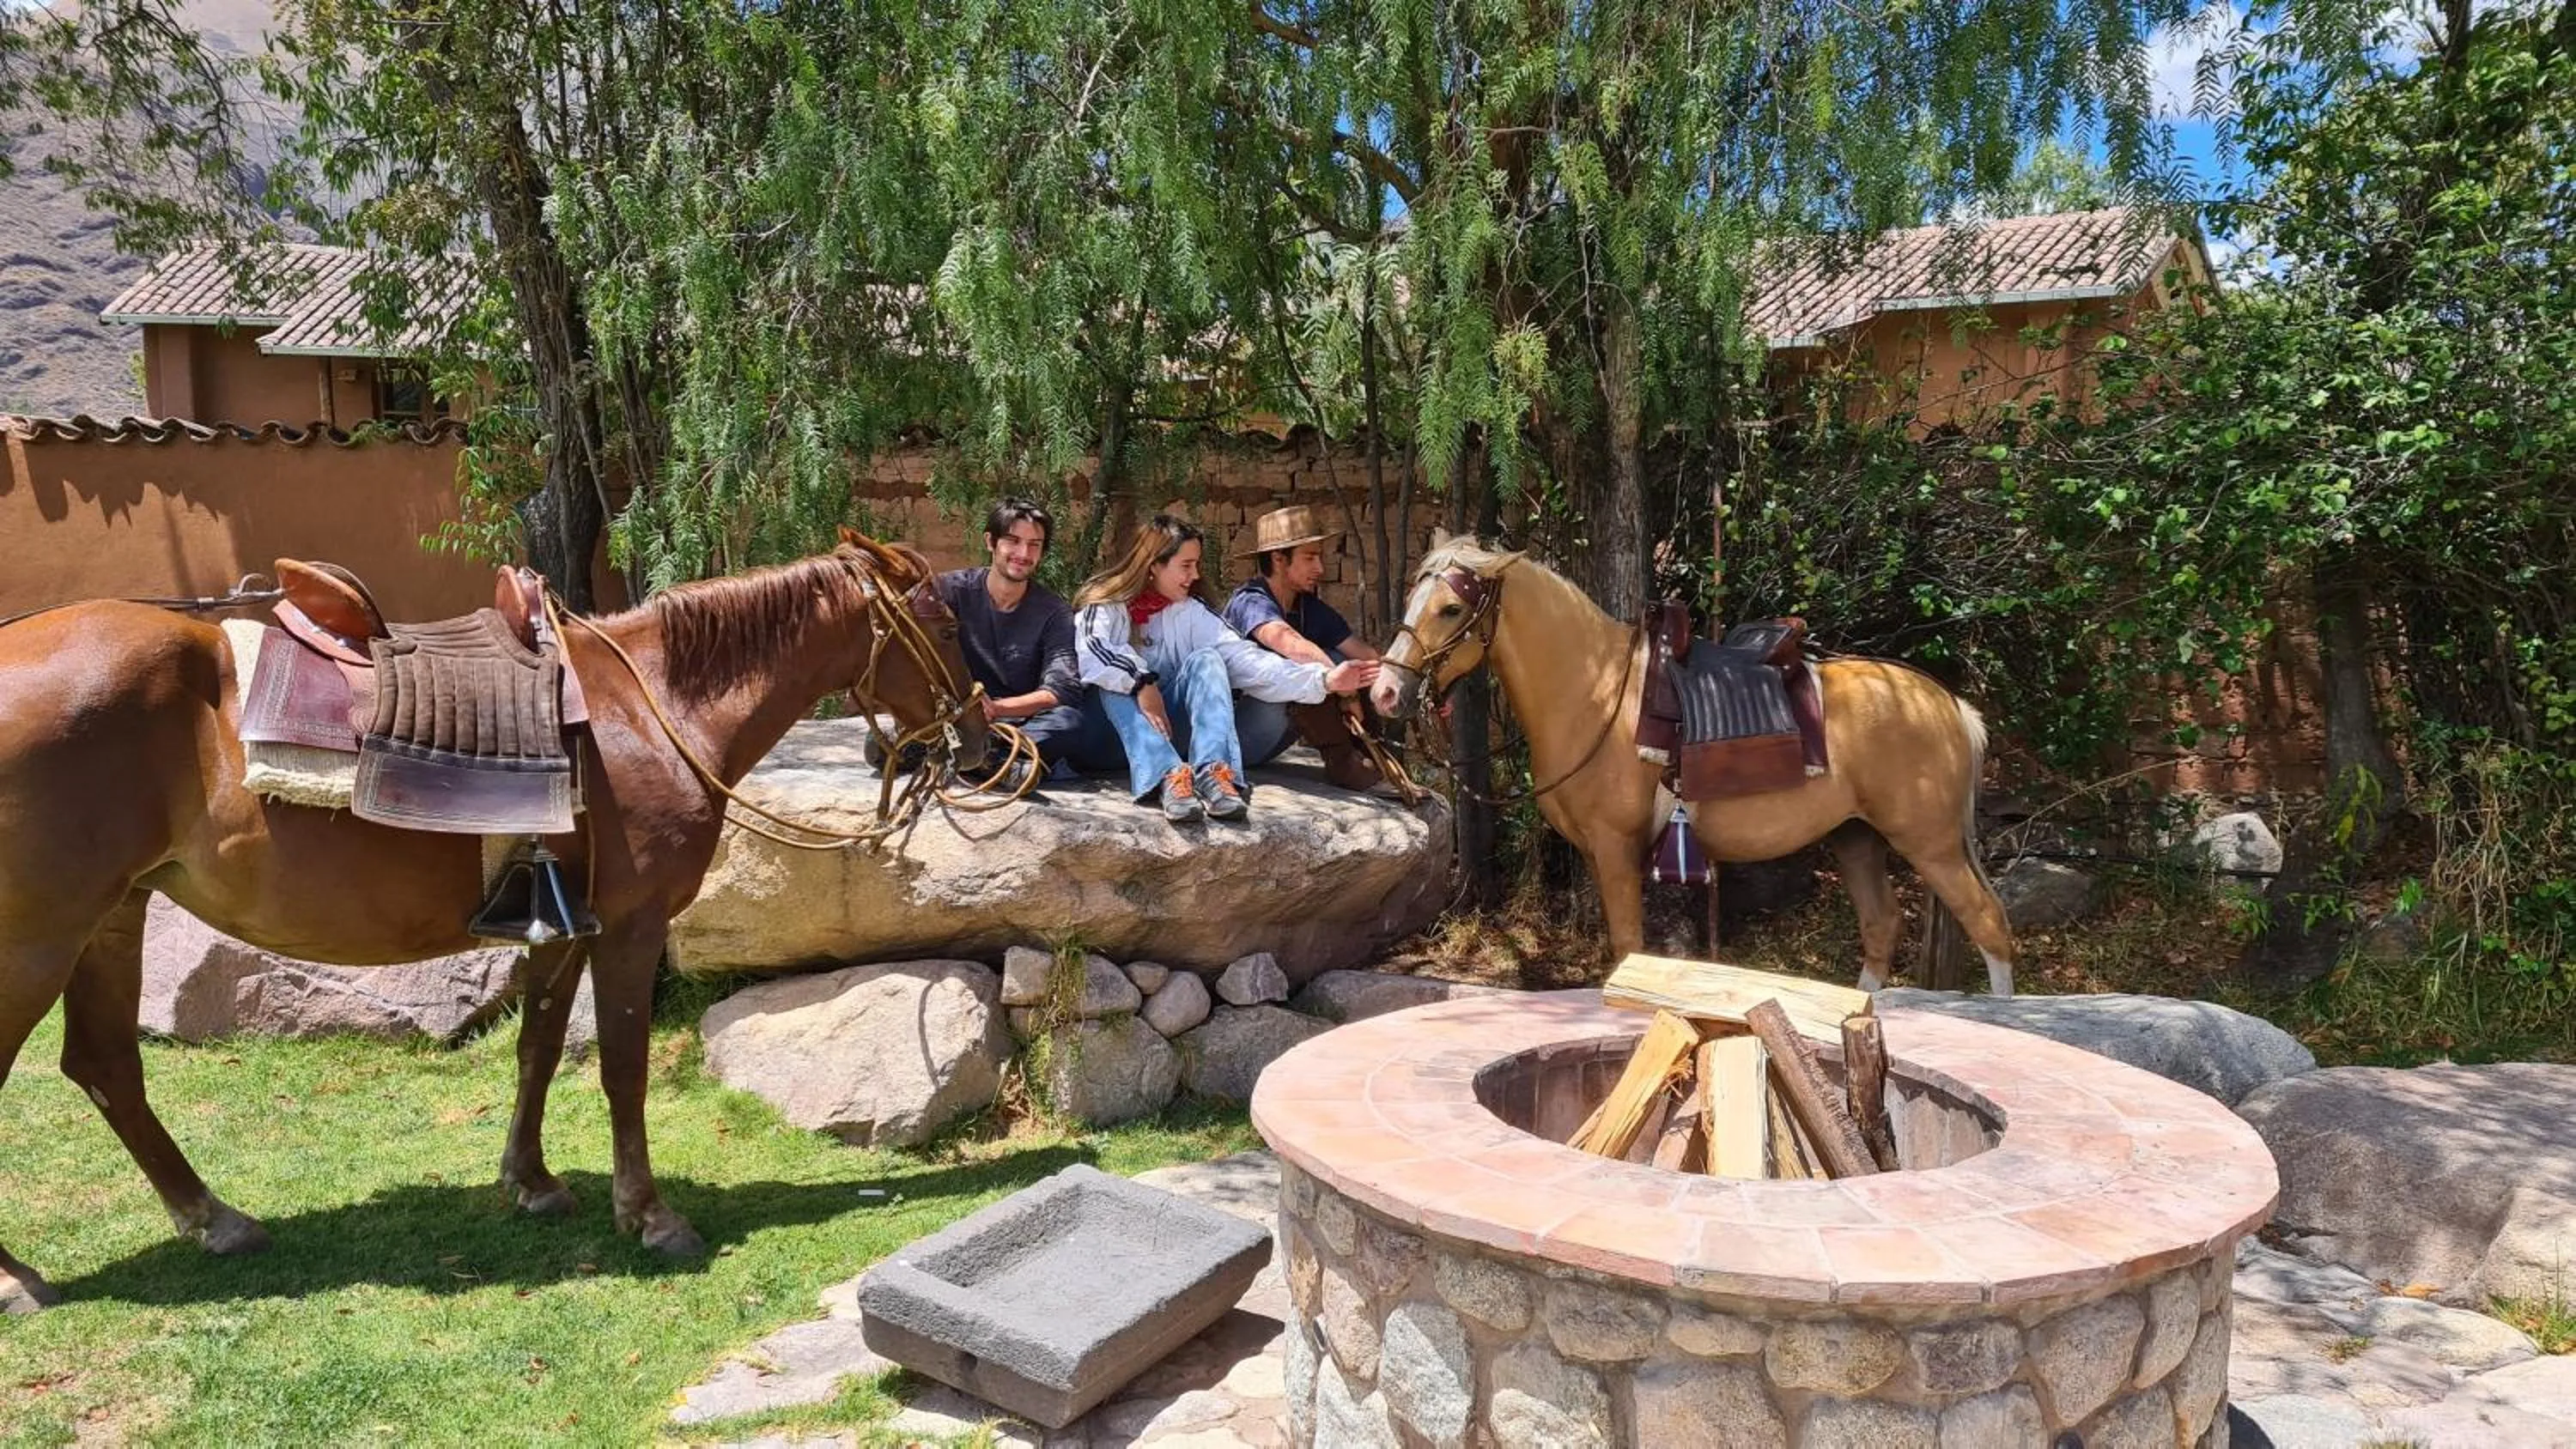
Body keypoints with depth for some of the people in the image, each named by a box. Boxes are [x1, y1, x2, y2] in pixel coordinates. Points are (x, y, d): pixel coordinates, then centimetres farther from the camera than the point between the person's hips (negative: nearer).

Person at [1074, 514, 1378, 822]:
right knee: (1117, 683, -32)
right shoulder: (1104, 605, -3)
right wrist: (1140, 683, -38)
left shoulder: (1192, 612, 5)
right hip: (1120, 726, -2)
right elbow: (1093, 652, -24)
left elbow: (1242, 658, -9)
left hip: (1173, 723, 3)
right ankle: (1168, 776, -54)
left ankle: (1213, 771, -43)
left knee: (1206, 659, -21)